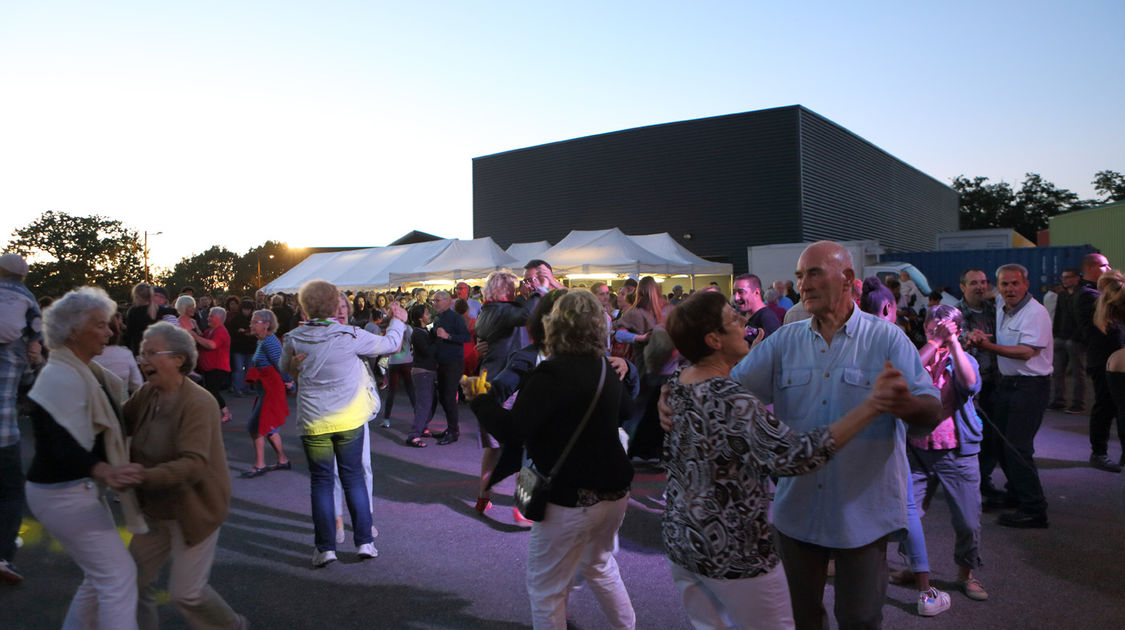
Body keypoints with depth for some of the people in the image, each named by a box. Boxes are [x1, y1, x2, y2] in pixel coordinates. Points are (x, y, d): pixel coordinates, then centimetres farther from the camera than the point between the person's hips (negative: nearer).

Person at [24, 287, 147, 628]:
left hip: (82, 488, 10)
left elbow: (101, 425, 19)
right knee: (119, 574, -9)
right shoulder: (61, 377, -21)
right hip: (64, 494, -10)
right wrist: (105, 471, -42)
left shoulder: (86, 370, 10)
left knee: (101, 575, 17)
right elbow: (61, 446, -29)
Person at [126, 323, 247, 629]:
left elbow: (194, 465, -33)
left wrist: (142, 477, -44)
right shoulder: (148, 393, 0)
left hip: (194, 510, -7)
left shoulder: (198, 403, -24)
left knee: (186, 592, 1)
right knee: (137, 578, 11)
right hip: (156, 509, 7)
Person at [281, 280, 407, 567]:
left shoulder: (294, 338, -5)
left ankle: (325, 547, 9)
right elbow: (389, 344, 1)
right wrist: (398, 321, 19)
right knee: (353, 478, 10)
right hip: (350, 419, -1)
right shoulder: (350, 336, -12)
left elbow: (284, 367, 15)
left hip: (313, 422, 1)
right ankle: (364, 541, 14)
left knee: (321, 481, 9)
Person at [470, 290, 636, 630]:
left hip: (571, 500, -8)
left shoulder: (552, 374, -21)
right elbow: (626, 410, 25)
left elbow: (511, 430, -26)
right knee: (599, 565, 31)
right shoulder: (606, 369, 4)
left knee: (546, 589, 9)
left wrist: (479, 398, -12)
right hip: (614, 491, 8)